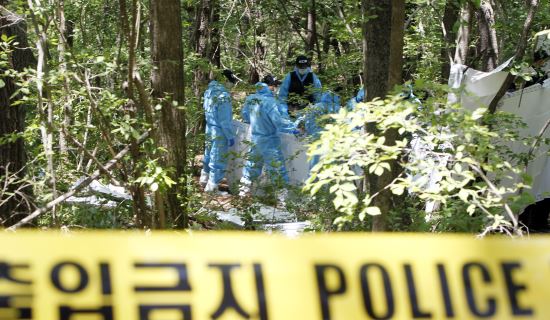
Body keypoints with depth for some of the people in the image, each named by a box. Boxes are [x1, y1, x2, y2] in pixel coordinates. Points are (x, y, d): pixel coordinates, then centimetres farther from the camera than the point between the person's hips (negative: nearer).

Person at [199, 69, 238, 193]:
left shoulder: (209, 90, 1)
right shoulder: (223, 96, -25)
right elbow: (225, 120, -22)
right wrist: (230, 136, -13)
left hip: (209, 130, 8)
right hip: (220, 133, -8)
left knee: (209, 155, 24)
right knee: (218, 160, 4)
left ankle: (204, 179, 40)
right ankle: (211, 188, 11)